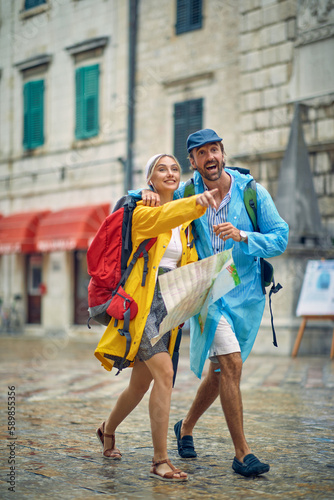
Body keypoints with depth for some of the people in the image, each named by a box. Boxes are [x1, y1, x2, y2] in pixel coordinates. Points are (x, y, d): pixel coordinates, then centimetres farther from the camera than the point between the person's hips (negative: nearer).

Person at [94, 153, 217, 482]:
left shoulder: (186, 221, 16)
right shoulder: (141, 210, -5)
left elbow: (188, 266, 18)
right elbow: (162, 219, -29)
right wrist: (196, 202, -47)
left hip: (167, 305, 7)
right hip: (142, 301, -7)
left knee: (142, 382, 14)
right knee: (164, 372, -20)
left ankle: (108, 430, 42)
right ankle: (160, 461, -13)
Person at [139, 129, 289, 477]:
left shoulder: (252, 193, -5)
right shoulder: (187, 194, -2)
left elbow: (280, 239, -8)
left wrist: (242, 236, -25)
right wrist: (147, 195, -11)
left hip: (246, 293, 2)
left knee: (221, 369, 12)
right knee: (231, 363, -17)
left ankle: (186, 427, 36)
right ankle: (242, 453, -7)